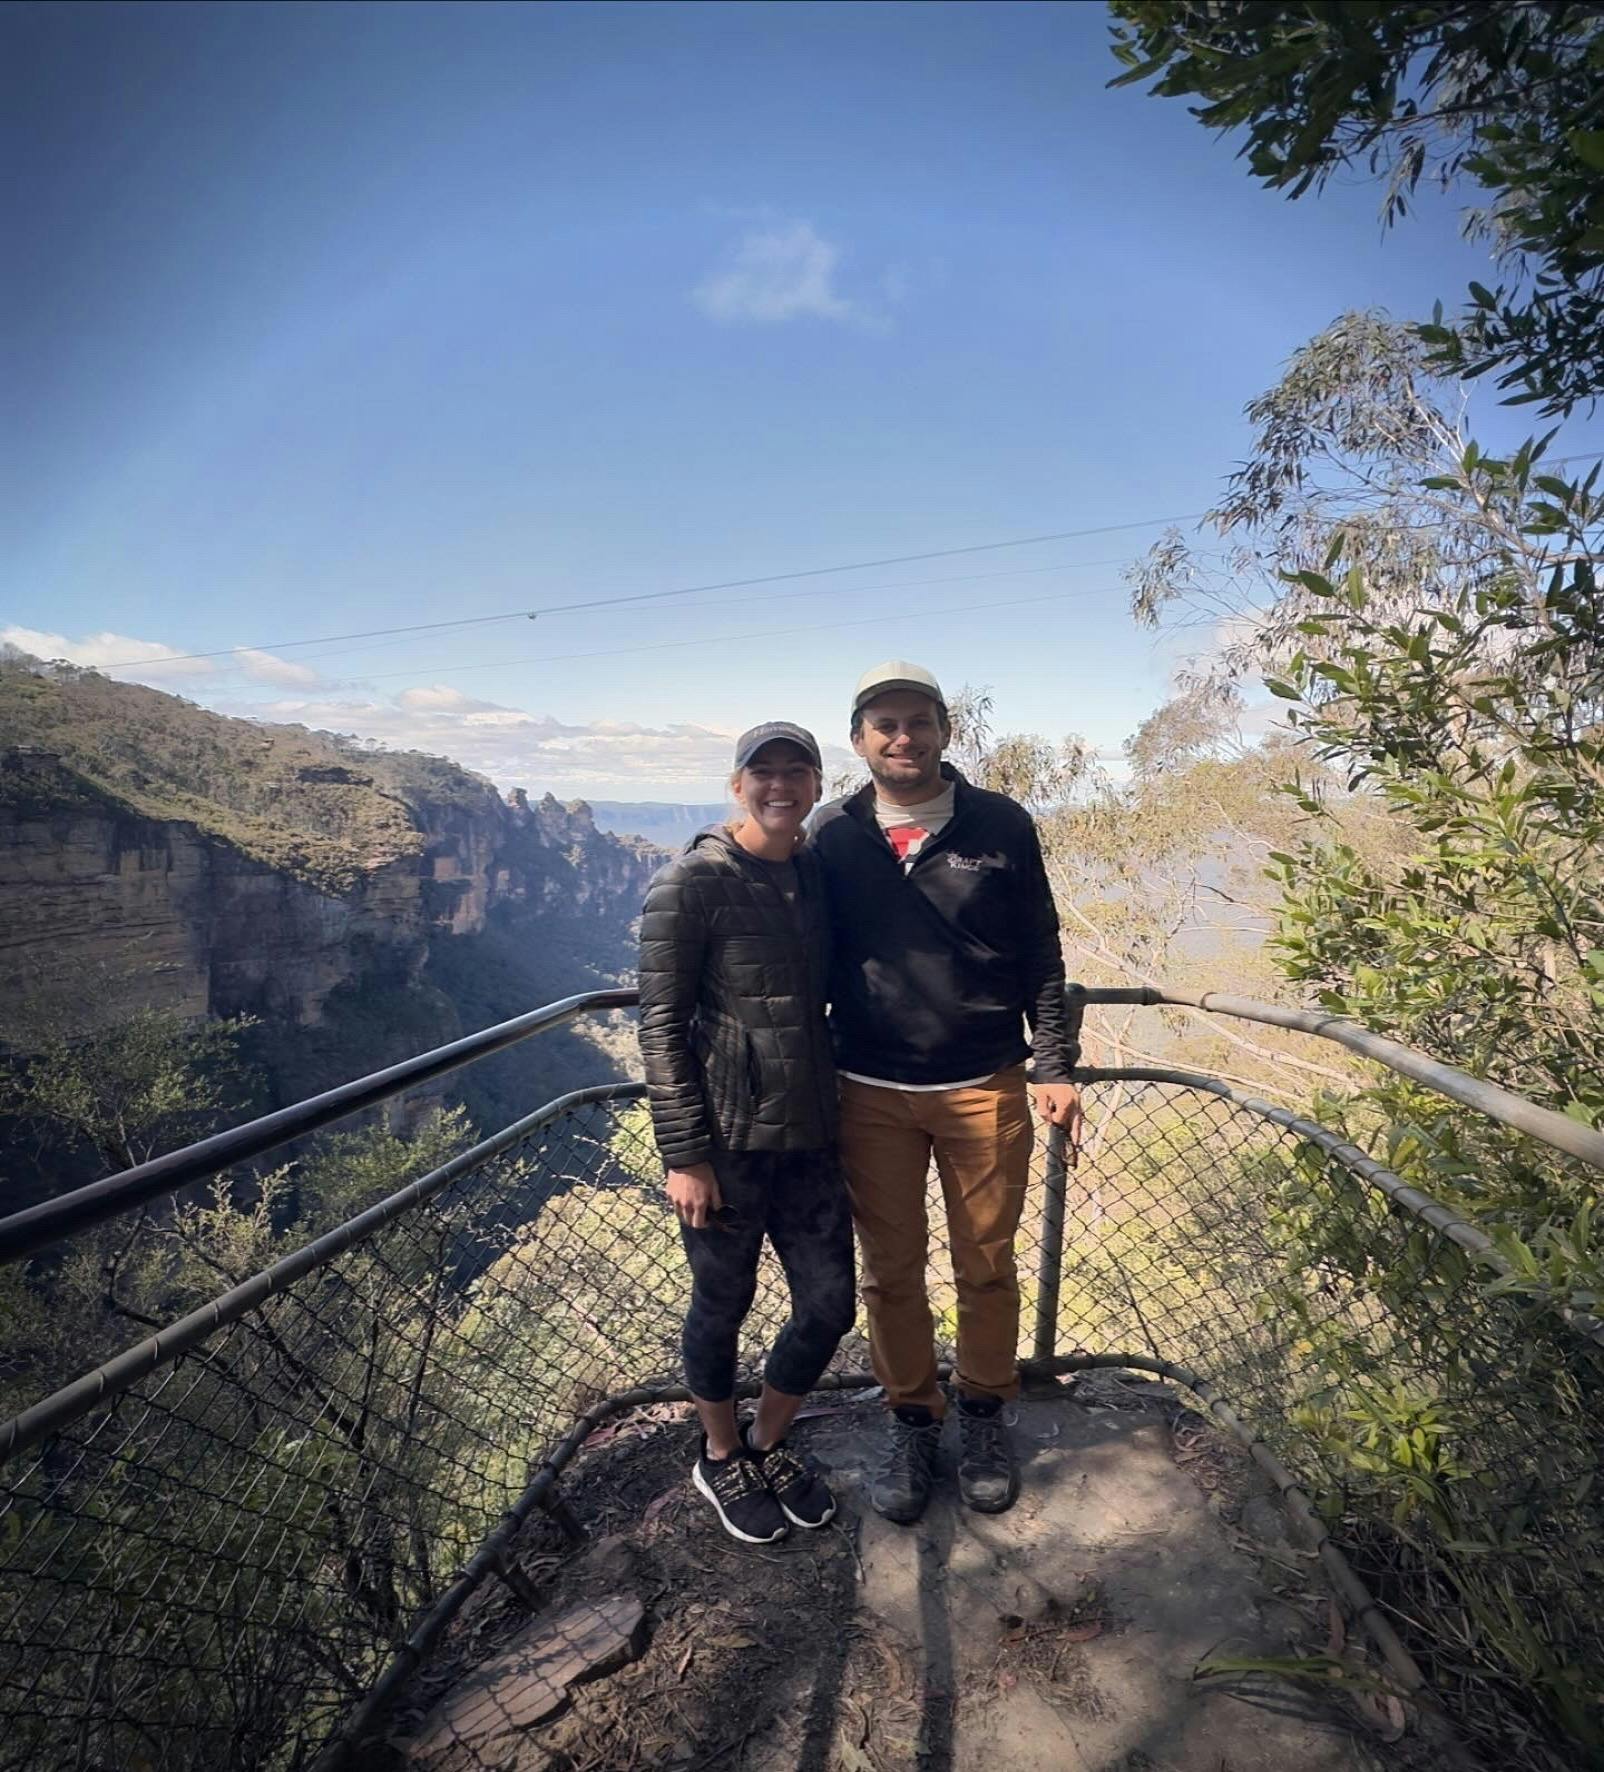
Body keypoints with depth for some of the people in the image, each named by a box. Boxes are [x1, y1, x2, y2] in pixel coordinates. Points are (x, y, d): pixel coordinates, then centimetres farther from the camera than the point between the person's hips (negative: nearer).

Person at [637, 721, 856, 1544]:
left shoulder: (821, 874, 5)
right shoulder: (691, 884, -13)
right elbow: (660, 1024, -13)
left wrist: (844, 1120, 16)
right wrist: (684, 1155, -14)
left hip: (809, 1135, 6)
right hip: (725, 1138, -6)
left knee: (829, 1305, 12)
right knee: (723, 1307, 13)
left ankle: (768, 1445, 40)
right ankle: (720, 1459, 41)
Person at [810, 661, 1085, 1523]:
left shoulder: (1001, 826, -2)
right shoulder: (833, 834, 0)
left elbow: (1040, 956, 3)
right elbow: (812, 963, 7)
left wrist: (1057, 1067, -2)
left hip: (985, 1088, 0)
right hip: (871, 1095, 1)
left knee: (987, 1267, 13)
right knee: (891, 1272, 12)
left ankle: (985, 1415, 37)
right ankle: (910, 1421, 34)